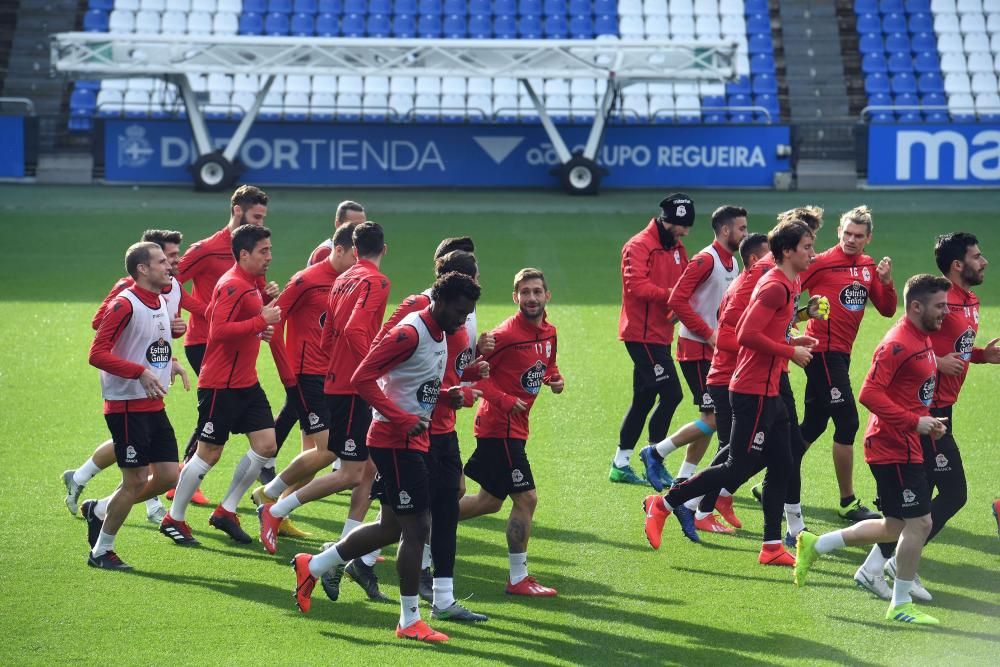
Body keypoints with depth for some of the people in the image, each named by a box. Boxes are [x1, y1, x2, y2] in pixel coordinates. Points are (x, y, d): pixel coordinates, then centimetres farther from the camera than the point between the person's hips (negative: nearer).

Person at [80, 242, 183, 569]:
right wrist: (141, 372, -27)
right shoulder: (125, 305, -15)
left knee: (168, 475, 3)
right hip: (127, 405, -8)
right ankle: (100, 552, 9)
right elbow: (97, 354, -20)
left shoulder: (162, 302, 12)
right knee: (136, 479, -7)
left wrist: (169, 362, 10)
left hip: (154, 405, 8)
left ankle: (99, 511, 22)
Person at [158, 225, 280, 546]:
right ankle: (174, 520, 12)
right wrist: (260, 321, -25)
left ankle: (226, 511, 14)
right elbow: (220, 330, -29)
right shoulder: (233, 286, -19)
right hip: (220, 384, -10)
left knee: (266, 444, 3)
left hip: (245, 382, 10)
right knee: (209, 453, -2)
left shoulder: (250, 284, 12)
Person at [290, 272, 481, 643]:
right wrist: (405, 420, -27)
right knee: (416, 527, -7)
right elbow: (362, 378, -23)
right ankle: (410, 620, 2)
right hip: (395, 441, -10)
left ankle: (312, 566, 29)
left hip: (414, 441, 10)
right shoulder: (409, 333, -18)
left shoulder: (440, 336, 12)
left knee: (392, 527, 15)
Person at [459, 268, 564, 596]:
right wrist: (504, 400, -23)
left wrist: (556, 378, 3)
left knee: (490, 501, 17)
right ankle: (518, 578, 4)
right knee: (526, 499, -7)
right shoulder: (505, 334, -19)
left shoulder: (549, 332, 7)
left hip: (515, 428, 9)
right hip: (500, 425, -9)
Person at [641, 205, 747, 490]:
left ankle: (684, 479, 15)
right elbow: (677, 300, -20)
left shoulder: (732, 262, 13)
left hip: (715, 350, 9)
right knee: (714, 417, -12)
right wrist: (708, 333, -18)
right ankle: (656, 453, 0)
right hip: (697, 349, -9)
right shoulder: (705, 260, -15)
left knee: (711, 418, 8)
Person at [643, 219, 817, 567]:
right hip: (754, 391, -10)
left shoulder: (787, 285, 14)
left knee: (781, 467, 9)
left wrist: (792, 340, 8)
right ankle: (663, 504, 5)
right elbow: (747, 335, -24)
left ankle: (772, 547, 12)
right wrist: (790, 351, -16)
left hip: (768, 392, 10)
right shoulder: (775, 287, -17)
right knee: (739, 467, -5)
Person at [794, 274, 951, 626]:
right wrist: (915, 422, -24)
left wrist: (929, 422, 8)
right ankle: (901, 605, 6)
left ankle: (815, 545, 25)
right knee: (919, 522, -6)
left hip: (906, 448, 10)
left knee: (895, 527, 15)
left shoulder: (923, 341, 13)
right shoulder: (897, 344, -18)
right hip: (895, 448, -10)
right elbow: (869, 394, -24)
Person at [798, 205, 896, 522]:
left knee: (813, 425, 14)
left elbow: (887, 310, 9)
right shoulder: (822, 262, -11)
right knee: (847, 422, -10)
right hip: (823, 350, -8)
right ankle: (847, 502, -3)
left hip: (841, 353, 8)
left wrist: (886, 282, -6)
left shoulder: (869, 267, 10)